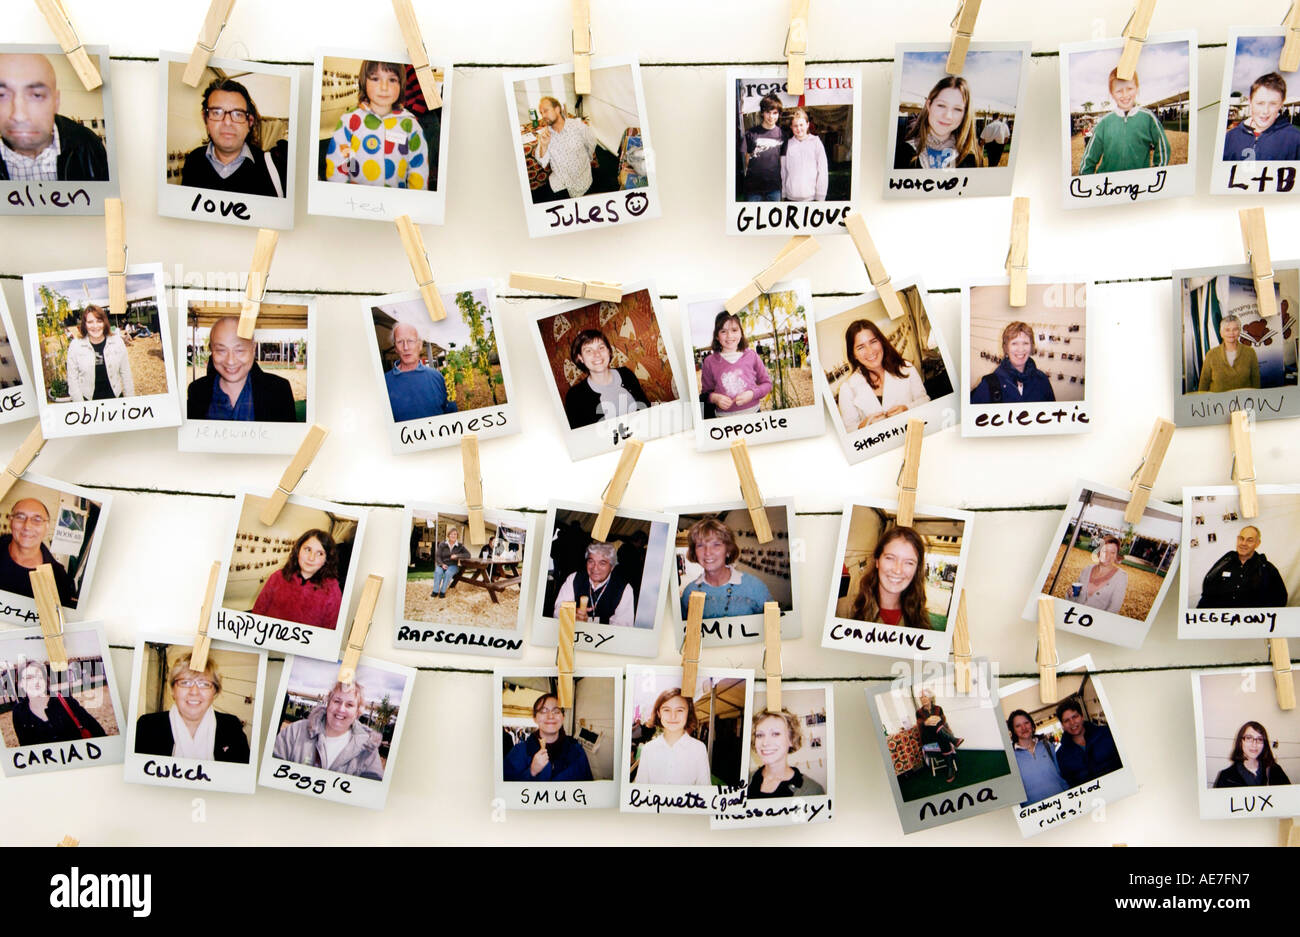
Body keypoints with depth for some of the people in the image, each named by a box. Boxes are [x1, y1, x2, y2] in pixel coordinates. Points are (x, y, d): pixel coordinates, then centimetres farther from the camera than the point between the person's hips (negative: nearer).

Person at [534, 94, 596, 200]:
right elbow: (542, 163, -7)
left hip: (581, 182, -2)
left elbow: (591, 145, 6)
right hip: (559, 182, 2)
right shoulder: (543, 134, -4)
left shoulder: (578, 125, -12)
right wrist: (543, 145, -25)